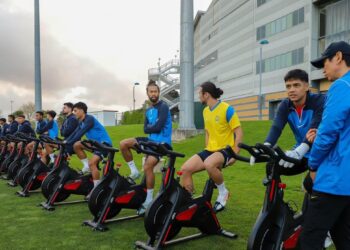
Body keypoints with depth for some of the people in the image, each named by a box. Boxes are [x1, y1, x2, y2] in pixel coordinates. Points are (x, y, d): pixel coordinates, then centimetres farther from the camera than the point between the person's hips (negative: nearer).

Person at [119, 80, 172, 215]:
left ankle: (149, 200, -11)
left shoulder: (163, 107, -10)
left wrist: (150, 128, -3)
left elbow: (158, 127, -20)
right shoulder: (148, 110, 14)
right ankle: (134, 171, 7)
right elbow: (145, 129, 7)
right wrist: (153, 128, -12)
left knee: (147, 166, -24)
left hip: (162, 142, -7)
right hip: (151, 140, 8)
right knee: (123, 144, -7)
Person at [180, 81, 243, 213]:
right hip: (210, 150, 7)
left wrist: (234, 154, -18)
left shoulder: (227, 109, -13)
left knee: (209, 164, -38)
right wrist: (206, 150, 14)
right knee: (185, 169, -13)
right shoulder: (205, 111, 9)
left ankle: (223, 192, -11)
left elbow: (239, 133, -13)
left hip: (225, 149, -7)